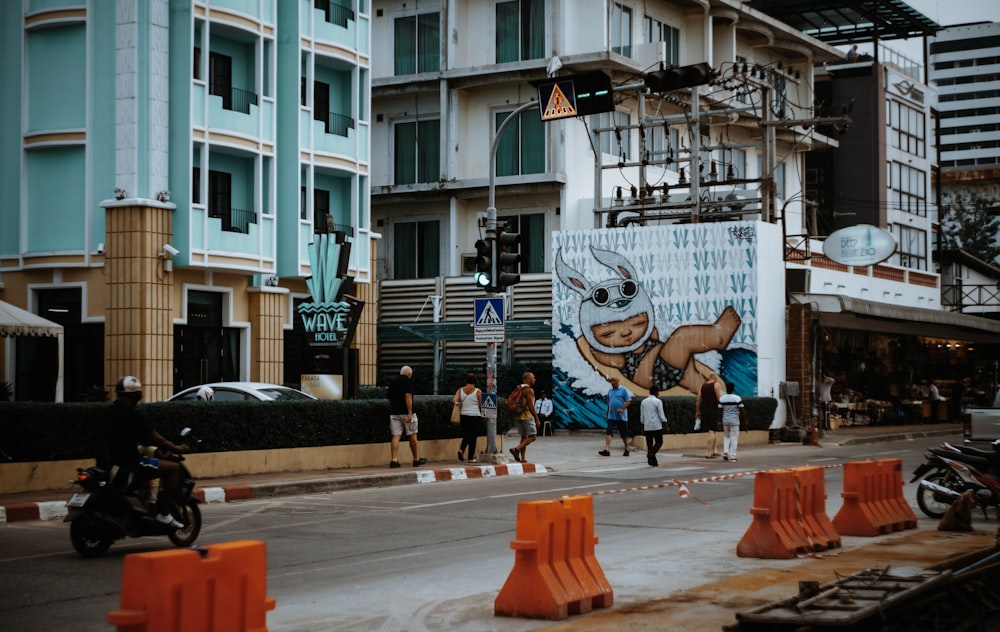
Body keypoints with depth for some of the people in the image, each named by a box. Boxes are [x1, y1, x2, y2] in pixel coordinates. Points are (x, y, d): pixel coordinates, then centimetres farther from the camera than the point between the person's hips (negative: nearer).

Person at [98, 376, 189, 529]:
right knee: (173, 467, -4)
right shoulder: (134, 416, -14)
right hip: (127, 463, -10)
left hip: (106, 462, 10)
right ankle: (164, 514, -6)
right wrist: (177, 449, 7)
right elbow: (155, 439, -8)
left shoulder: (110, 412, 13)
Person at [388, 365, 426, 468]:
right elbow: (408, 396, -16)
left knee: (396, 436, 1)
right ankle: (417, 459, 14)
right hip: (406, 412, -6)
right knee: (412, 436, 5)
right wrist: (410, 412, -18)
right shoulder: (406, 381, -7)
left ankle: (394, 460, -9)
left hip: (394, 412, 6)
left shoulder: (392, 383, 14)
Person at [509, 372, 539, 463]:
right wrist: (537, 419, -15)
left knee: (524, 437, 11)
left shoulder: (519, 389, 15)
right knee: (532, 437, -5)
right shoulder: (529, 390, -12)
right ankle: (516, 449, -20)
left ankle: (523, 459, 7)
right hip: (527, 416, -9)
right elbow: (530, 406, -19)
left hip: (519, 416, 9)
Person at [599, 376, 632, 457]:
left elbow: (628, 401, -9)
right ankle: (607, 450, -20)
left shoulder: (624, 390, -4)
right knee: (608, 432, -11)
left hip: (621, 416, -4)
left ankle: (626, 449, 22)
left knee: (624, 434, 6)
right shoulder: (610, 391, 12)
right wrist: (607, 414, 19)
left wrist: (622, 409, -23)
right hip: (611, 416, 4)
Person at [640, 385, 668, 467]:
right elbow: (661, 415, -8)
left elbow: (642, 417, 12)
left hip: (647, 427, 4)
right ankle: (651, 453, -21)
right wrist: (666, 425, 1)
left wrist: (643, 429, 18)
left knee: (649, 444, 8)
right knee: (659, 442, 4)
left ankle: (653, 461, 2)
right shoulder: (658, 401, -5)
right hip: (657, 426, -4)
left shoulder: (643, 402, 10)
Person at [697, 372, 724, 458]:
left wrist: (698, 411, 16)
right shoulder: (716, 385, -4)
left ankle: (715, 450, 10)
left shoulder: (702, 386, 12)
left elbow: (698, 400, 10)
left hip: (704, 410, 6)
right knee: (712, 431, -4)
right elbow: (719, 398, -12)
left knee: (713, 431, 16)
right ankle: (708, 452, -9)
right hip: (713, 410, -6)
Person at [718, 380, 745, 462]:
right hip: (734, 420, -3)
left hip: (725, 420, 3)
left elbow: (720, 411, 1)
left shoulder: (721, 399, -1)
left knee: (726, 436, 20)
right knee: (734, 437, 3)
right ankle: (732, 456, 1)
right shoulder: (737, 398, -9)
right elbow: (742, 410, -7)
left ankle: (725, 452, 4)